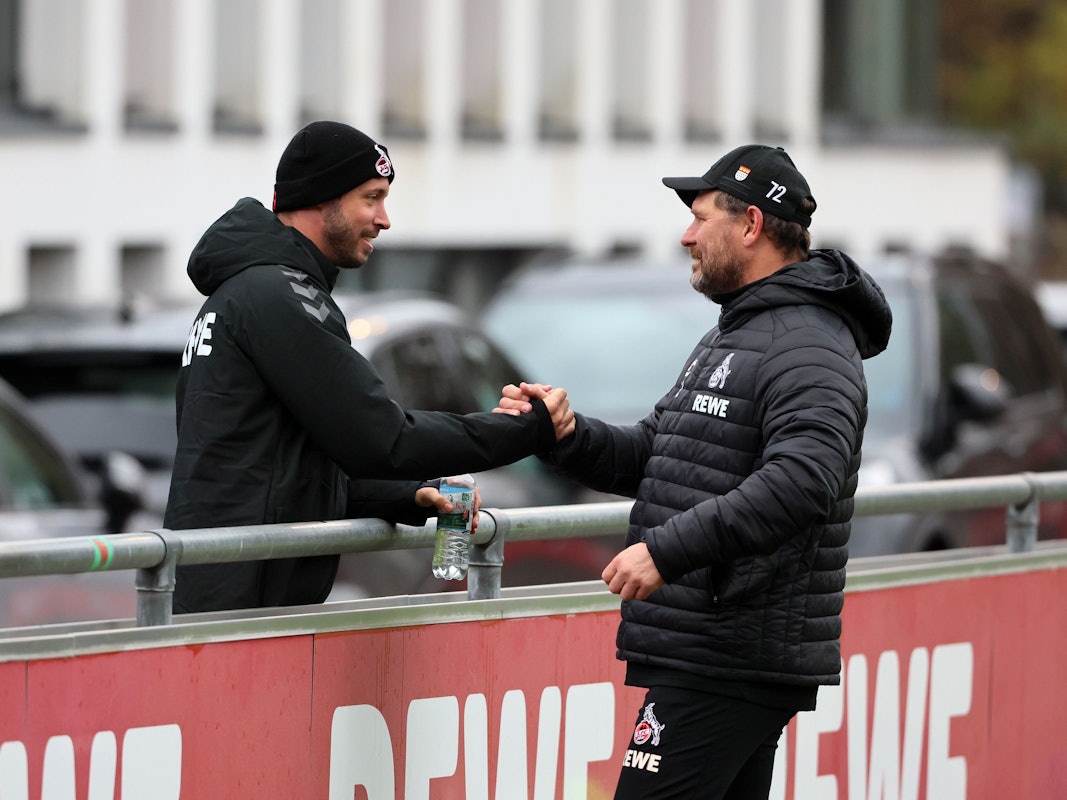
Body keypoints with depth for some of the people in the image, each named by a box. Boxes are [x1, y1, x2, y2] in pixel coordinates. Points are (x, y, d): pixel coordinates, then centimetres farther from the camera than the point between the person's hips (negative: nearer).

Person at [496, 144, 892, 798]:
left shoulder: (808, 347, -14)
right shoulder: (734, 337, 23)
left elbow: (802, 481, -29)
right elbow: (648, 457, 23)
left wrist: (668, 548, -30)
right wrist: (565, 434, 3)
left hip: (732, 666, -11)